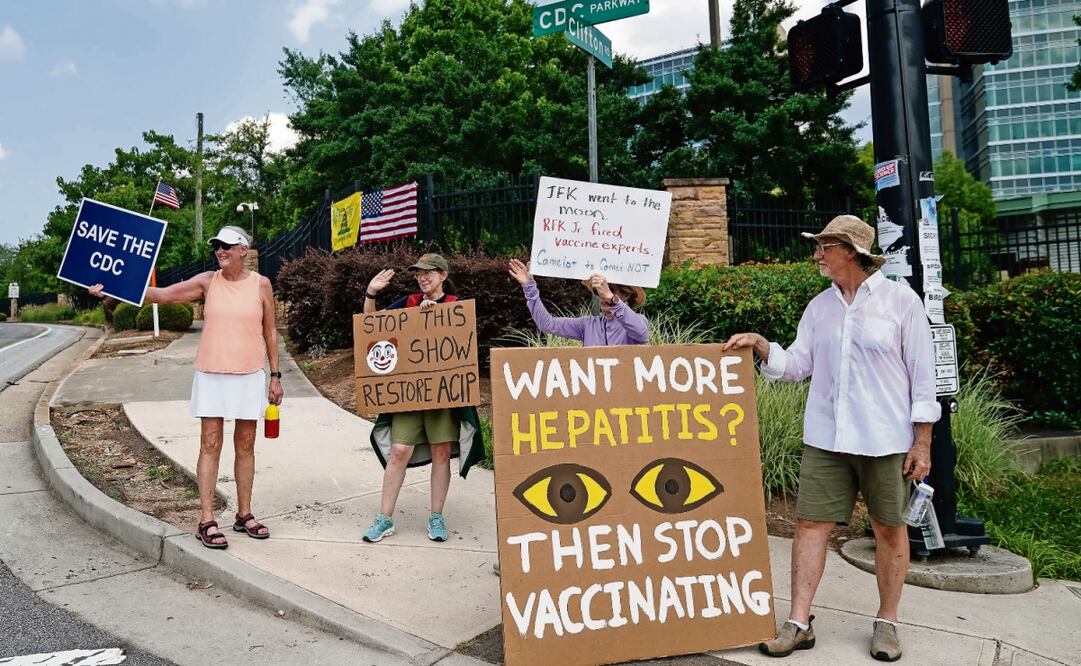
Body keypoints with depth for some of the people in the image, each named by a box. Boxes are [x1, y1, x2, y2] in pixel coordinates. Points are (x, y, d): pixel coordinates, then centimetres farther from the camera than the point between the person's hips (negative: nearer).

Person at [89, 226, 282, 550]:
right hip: (211, 375, 0)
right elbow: (162, 294, -1)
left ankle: (244, 515, 19)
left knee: (245, 446, 7)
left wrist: (275, 376, 5)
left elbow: (270, 332, 6)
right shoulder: (207, 281, 3)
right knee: (210, 445, -1)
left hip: (249, 376, 0)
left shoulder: (261, 285, 2)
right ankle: (206, 521, 4)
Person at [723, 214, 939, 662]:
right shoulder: (819, 306, 8)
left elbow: (922, 375, -4)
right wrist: (760, 345, -9)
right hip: (825, 438, 4)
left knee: (889, 528, 8)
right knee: (811, 524, 1)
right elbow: (797, 364, 9)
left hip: (885, 439, -3)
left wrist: (922, 442, -7)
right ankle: (799, 623, 9)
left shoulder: (900, 300, -5)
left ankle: (886, 622, 26)